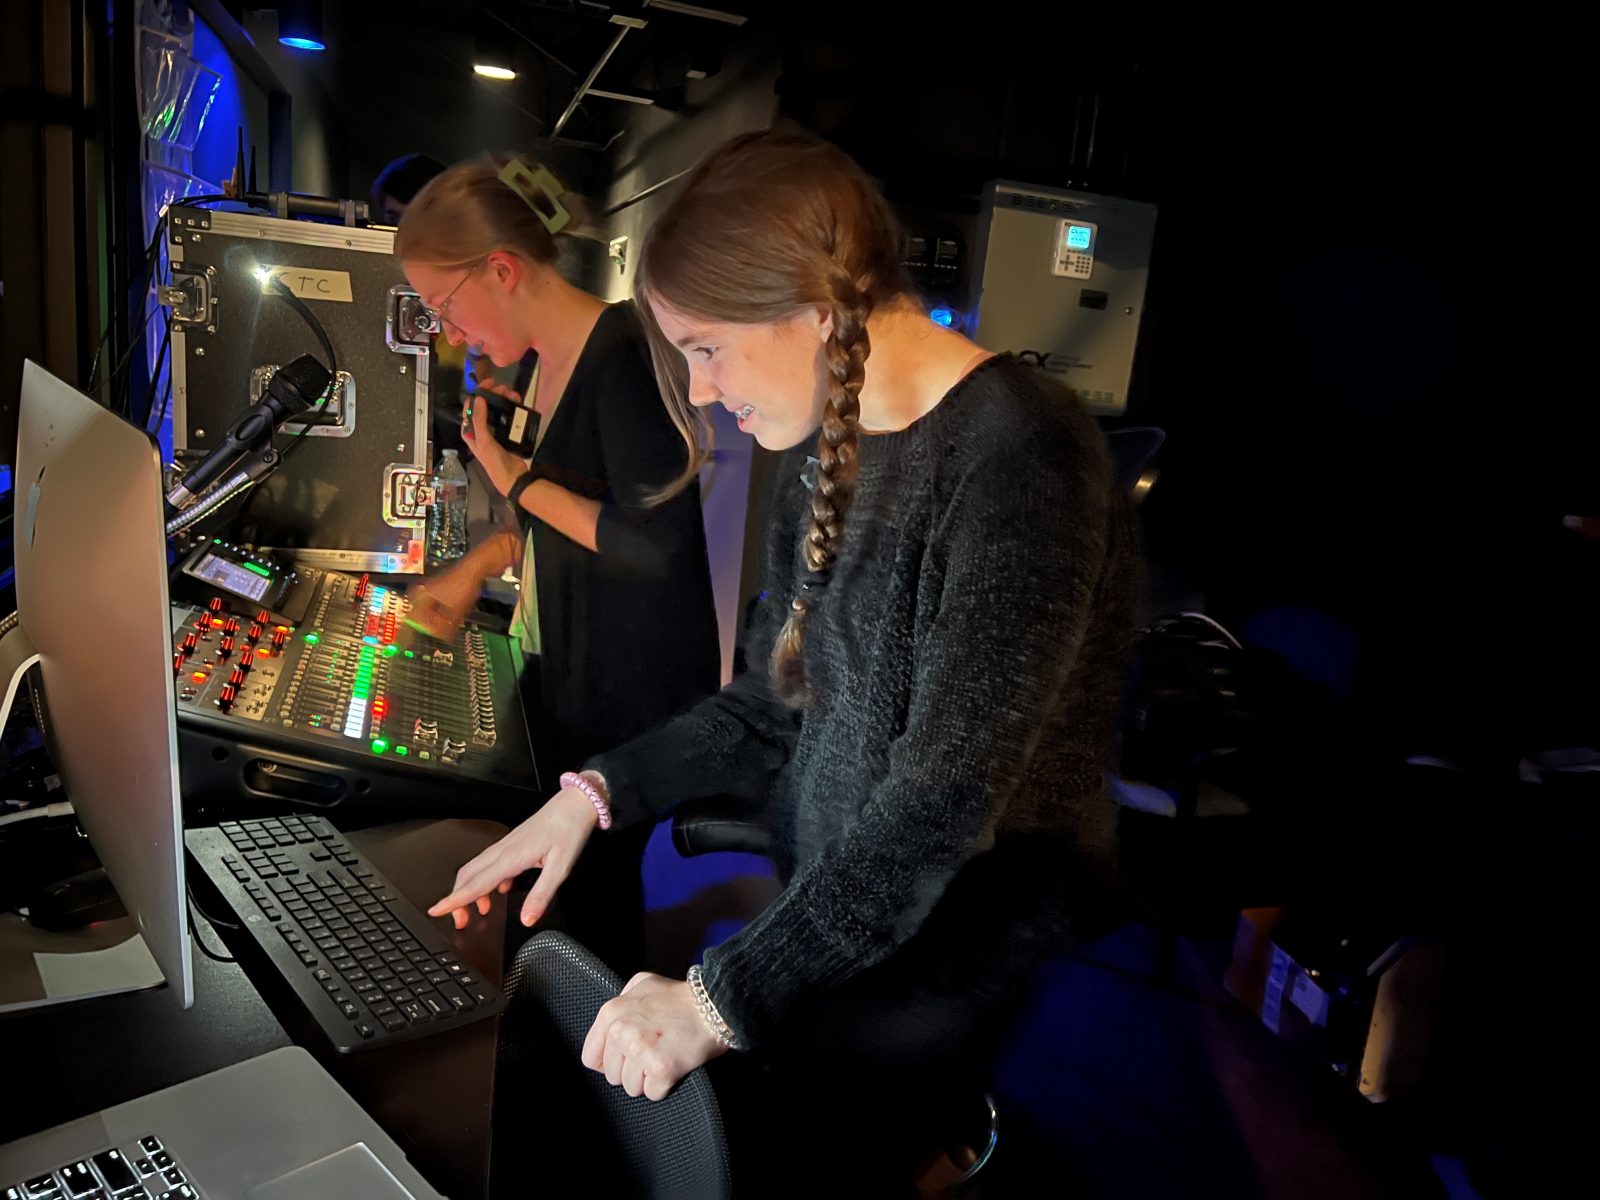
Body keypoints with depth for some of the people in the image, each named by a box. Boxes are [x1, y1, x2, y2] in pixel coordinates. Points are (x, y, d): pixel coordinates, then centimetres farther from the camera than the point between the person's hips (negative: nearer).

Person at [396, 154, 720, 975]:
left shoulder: (621, 359, -21)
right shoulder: (552, 360, 7)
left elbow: (659, 544, -25)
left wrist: (516, 480, -16)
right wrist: (478, 566, 6)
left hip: (632, 689, -9)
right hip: (563, 665, 9)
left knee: (594, 886, 5)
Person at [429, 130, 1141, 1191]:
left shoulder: (1020, 456, -22)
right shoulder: (825, 445, 4)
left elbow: (945, 799, -25)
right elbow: (772, 705, 9)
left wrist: (723, 1001, -24)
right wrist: (598, 794, -1)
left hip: (972, 965, -7)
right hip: (824, 910, 7)